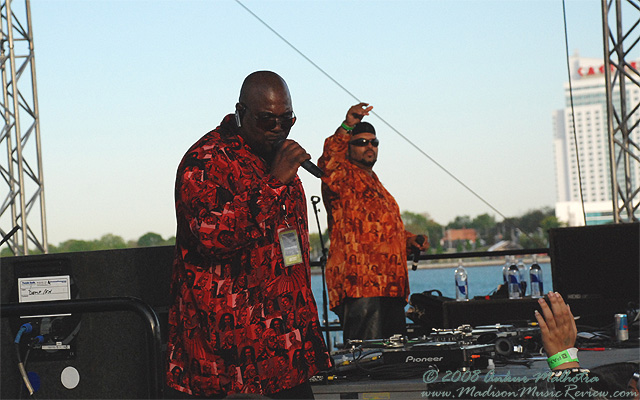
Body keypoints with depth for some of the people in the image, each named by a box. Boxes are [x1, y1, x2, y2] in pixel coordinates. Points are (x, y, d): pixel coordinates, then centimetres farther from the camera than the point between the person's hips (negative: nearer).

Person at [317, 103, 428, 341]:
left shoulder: (373, 182, 28)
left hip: (390, 289, 9)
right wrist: (347, 127, -35)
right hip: (360, 288, -9)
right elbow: (328, 164, -27)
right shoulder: (343, 176, -1)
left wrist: (408, 239, 21)